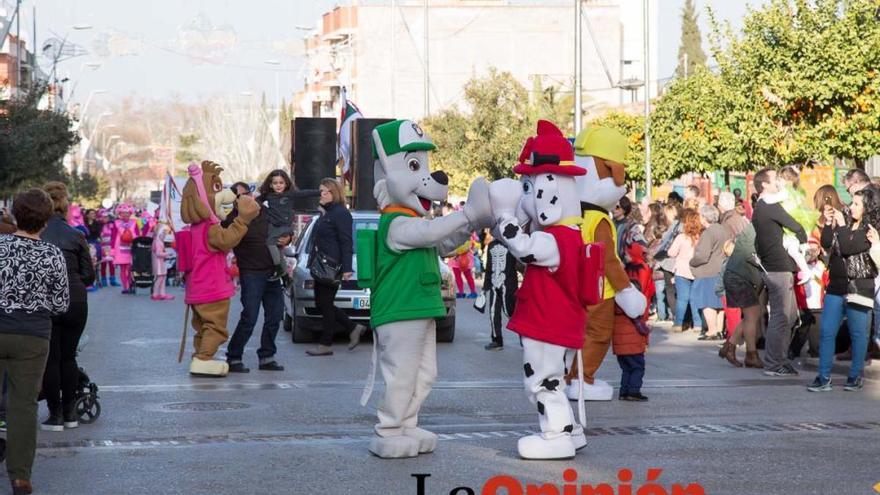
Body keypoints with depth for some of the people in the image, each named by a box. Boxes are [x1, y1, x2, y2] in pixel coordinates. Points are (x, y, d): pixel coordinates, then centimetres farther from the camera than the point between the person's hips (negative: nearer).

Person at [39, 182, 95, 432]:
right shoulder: (76, 236, -2)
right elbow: (89, 274, 3)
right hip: (76, 303, 2)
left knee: (51, 359, 6)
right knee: (68, 357, 14)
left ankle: (55, 415, 8)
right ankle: (69, 413, 17)